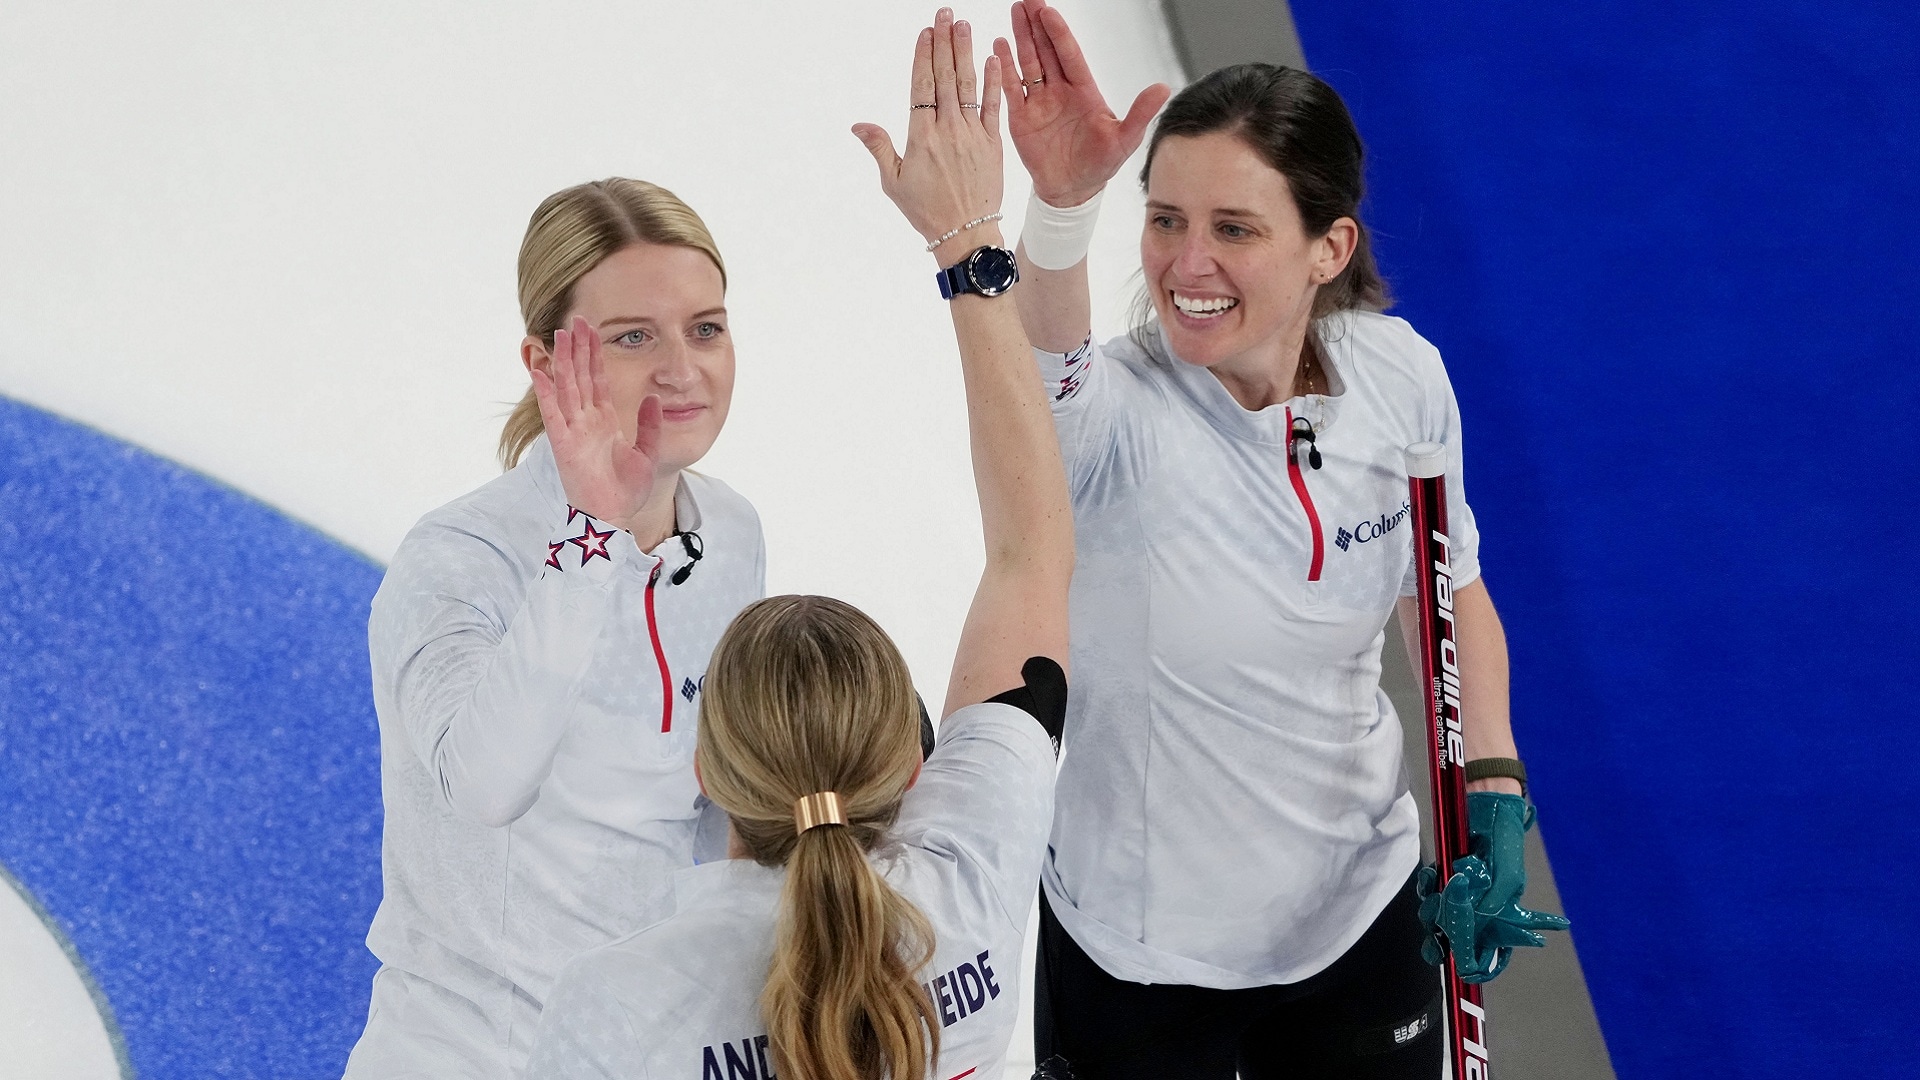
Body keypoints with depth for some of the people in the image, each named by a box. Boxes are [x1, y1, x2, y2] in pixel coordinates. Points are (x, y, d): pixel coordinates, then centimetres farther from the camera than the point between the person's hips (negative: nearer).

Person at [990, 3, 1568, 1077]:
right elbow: (1048, 366, -49)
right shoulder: (1118, 416, -24)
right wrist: (1062, 208, -68)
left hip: (1365, 914, 4)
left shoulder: (1400, 375, -12)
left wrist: (1491, 793, -5)